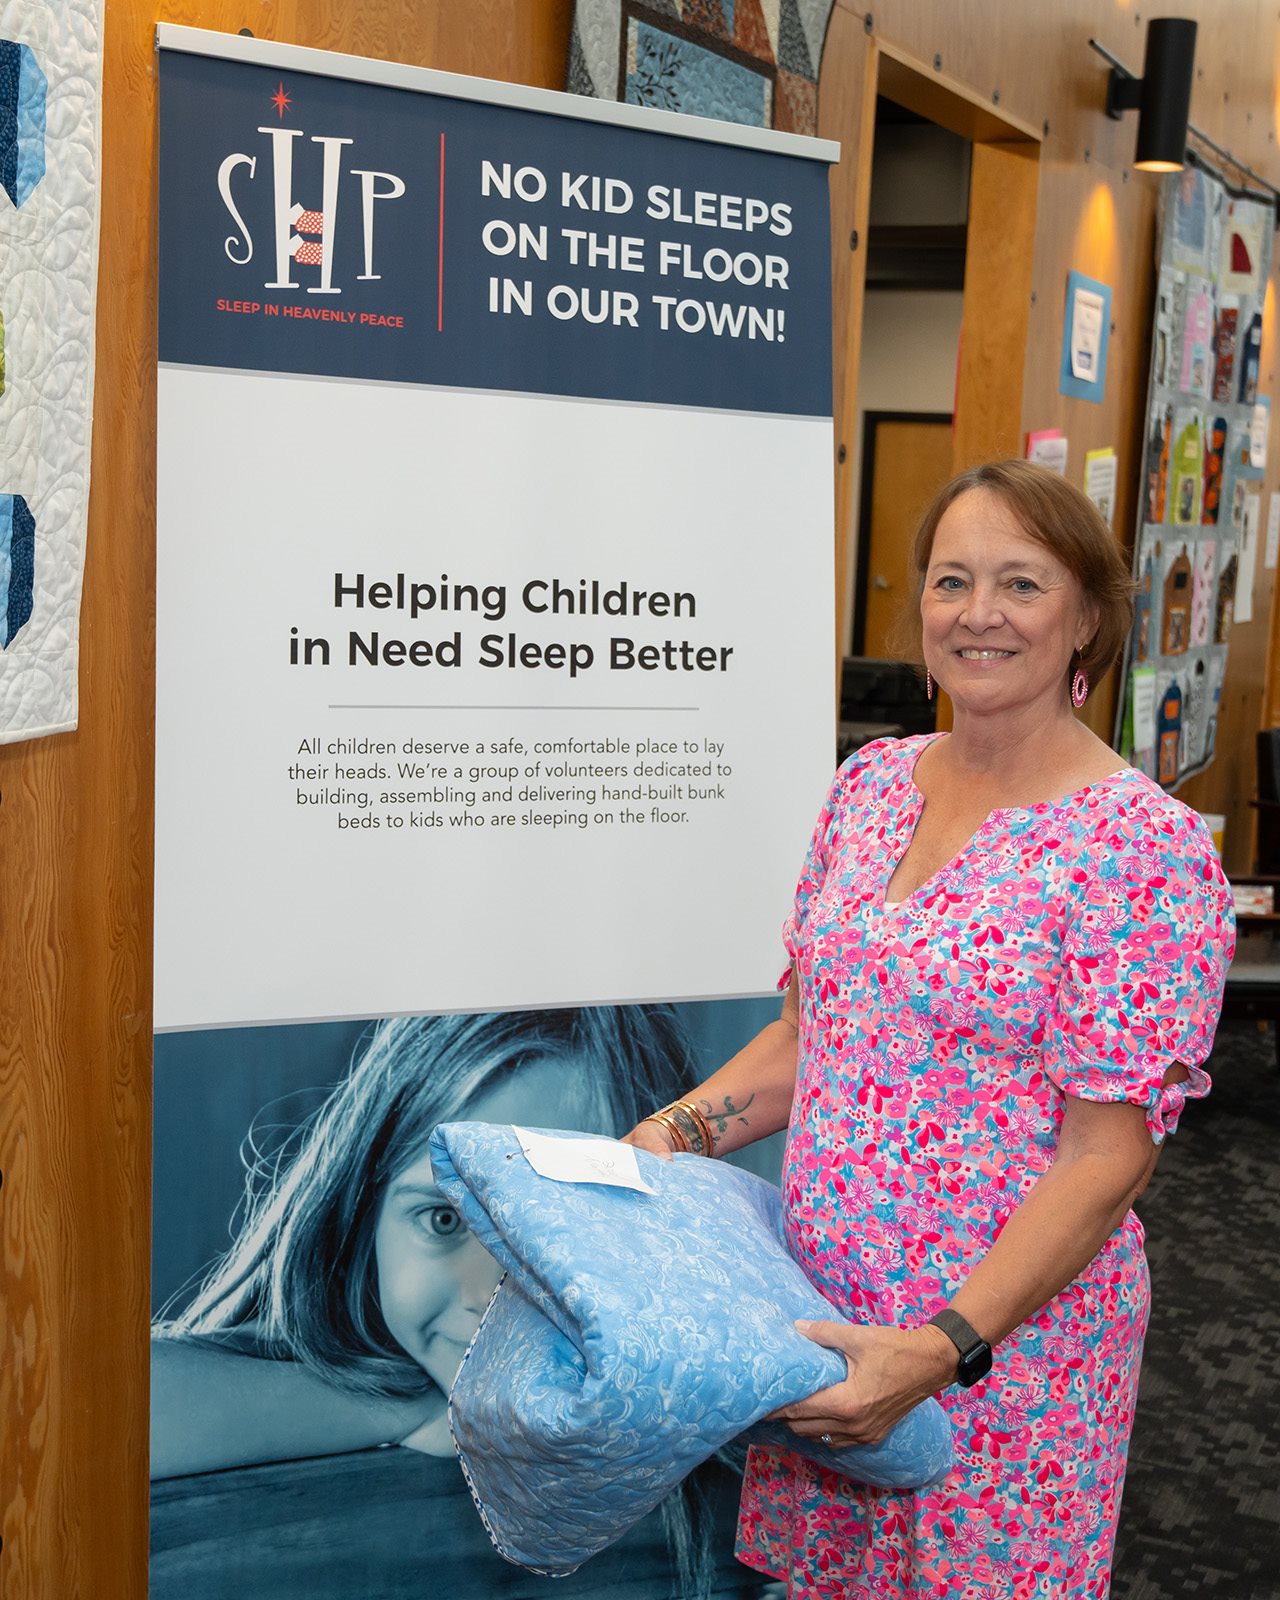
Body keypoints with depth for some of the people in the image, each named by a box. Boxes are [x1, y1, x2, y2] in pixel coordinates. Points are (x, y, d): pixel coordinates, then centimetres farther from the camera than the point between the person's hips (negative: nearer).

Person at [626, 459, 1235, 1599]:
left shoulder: (1148, 846, -16)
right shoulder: (872, 781, 3)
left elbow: (1107, 1157, -18)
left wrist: (946, 1343, -24)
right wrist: (680, 1132, -3)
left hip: (1009, 1331, -5)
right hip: (823, 1305, 5)